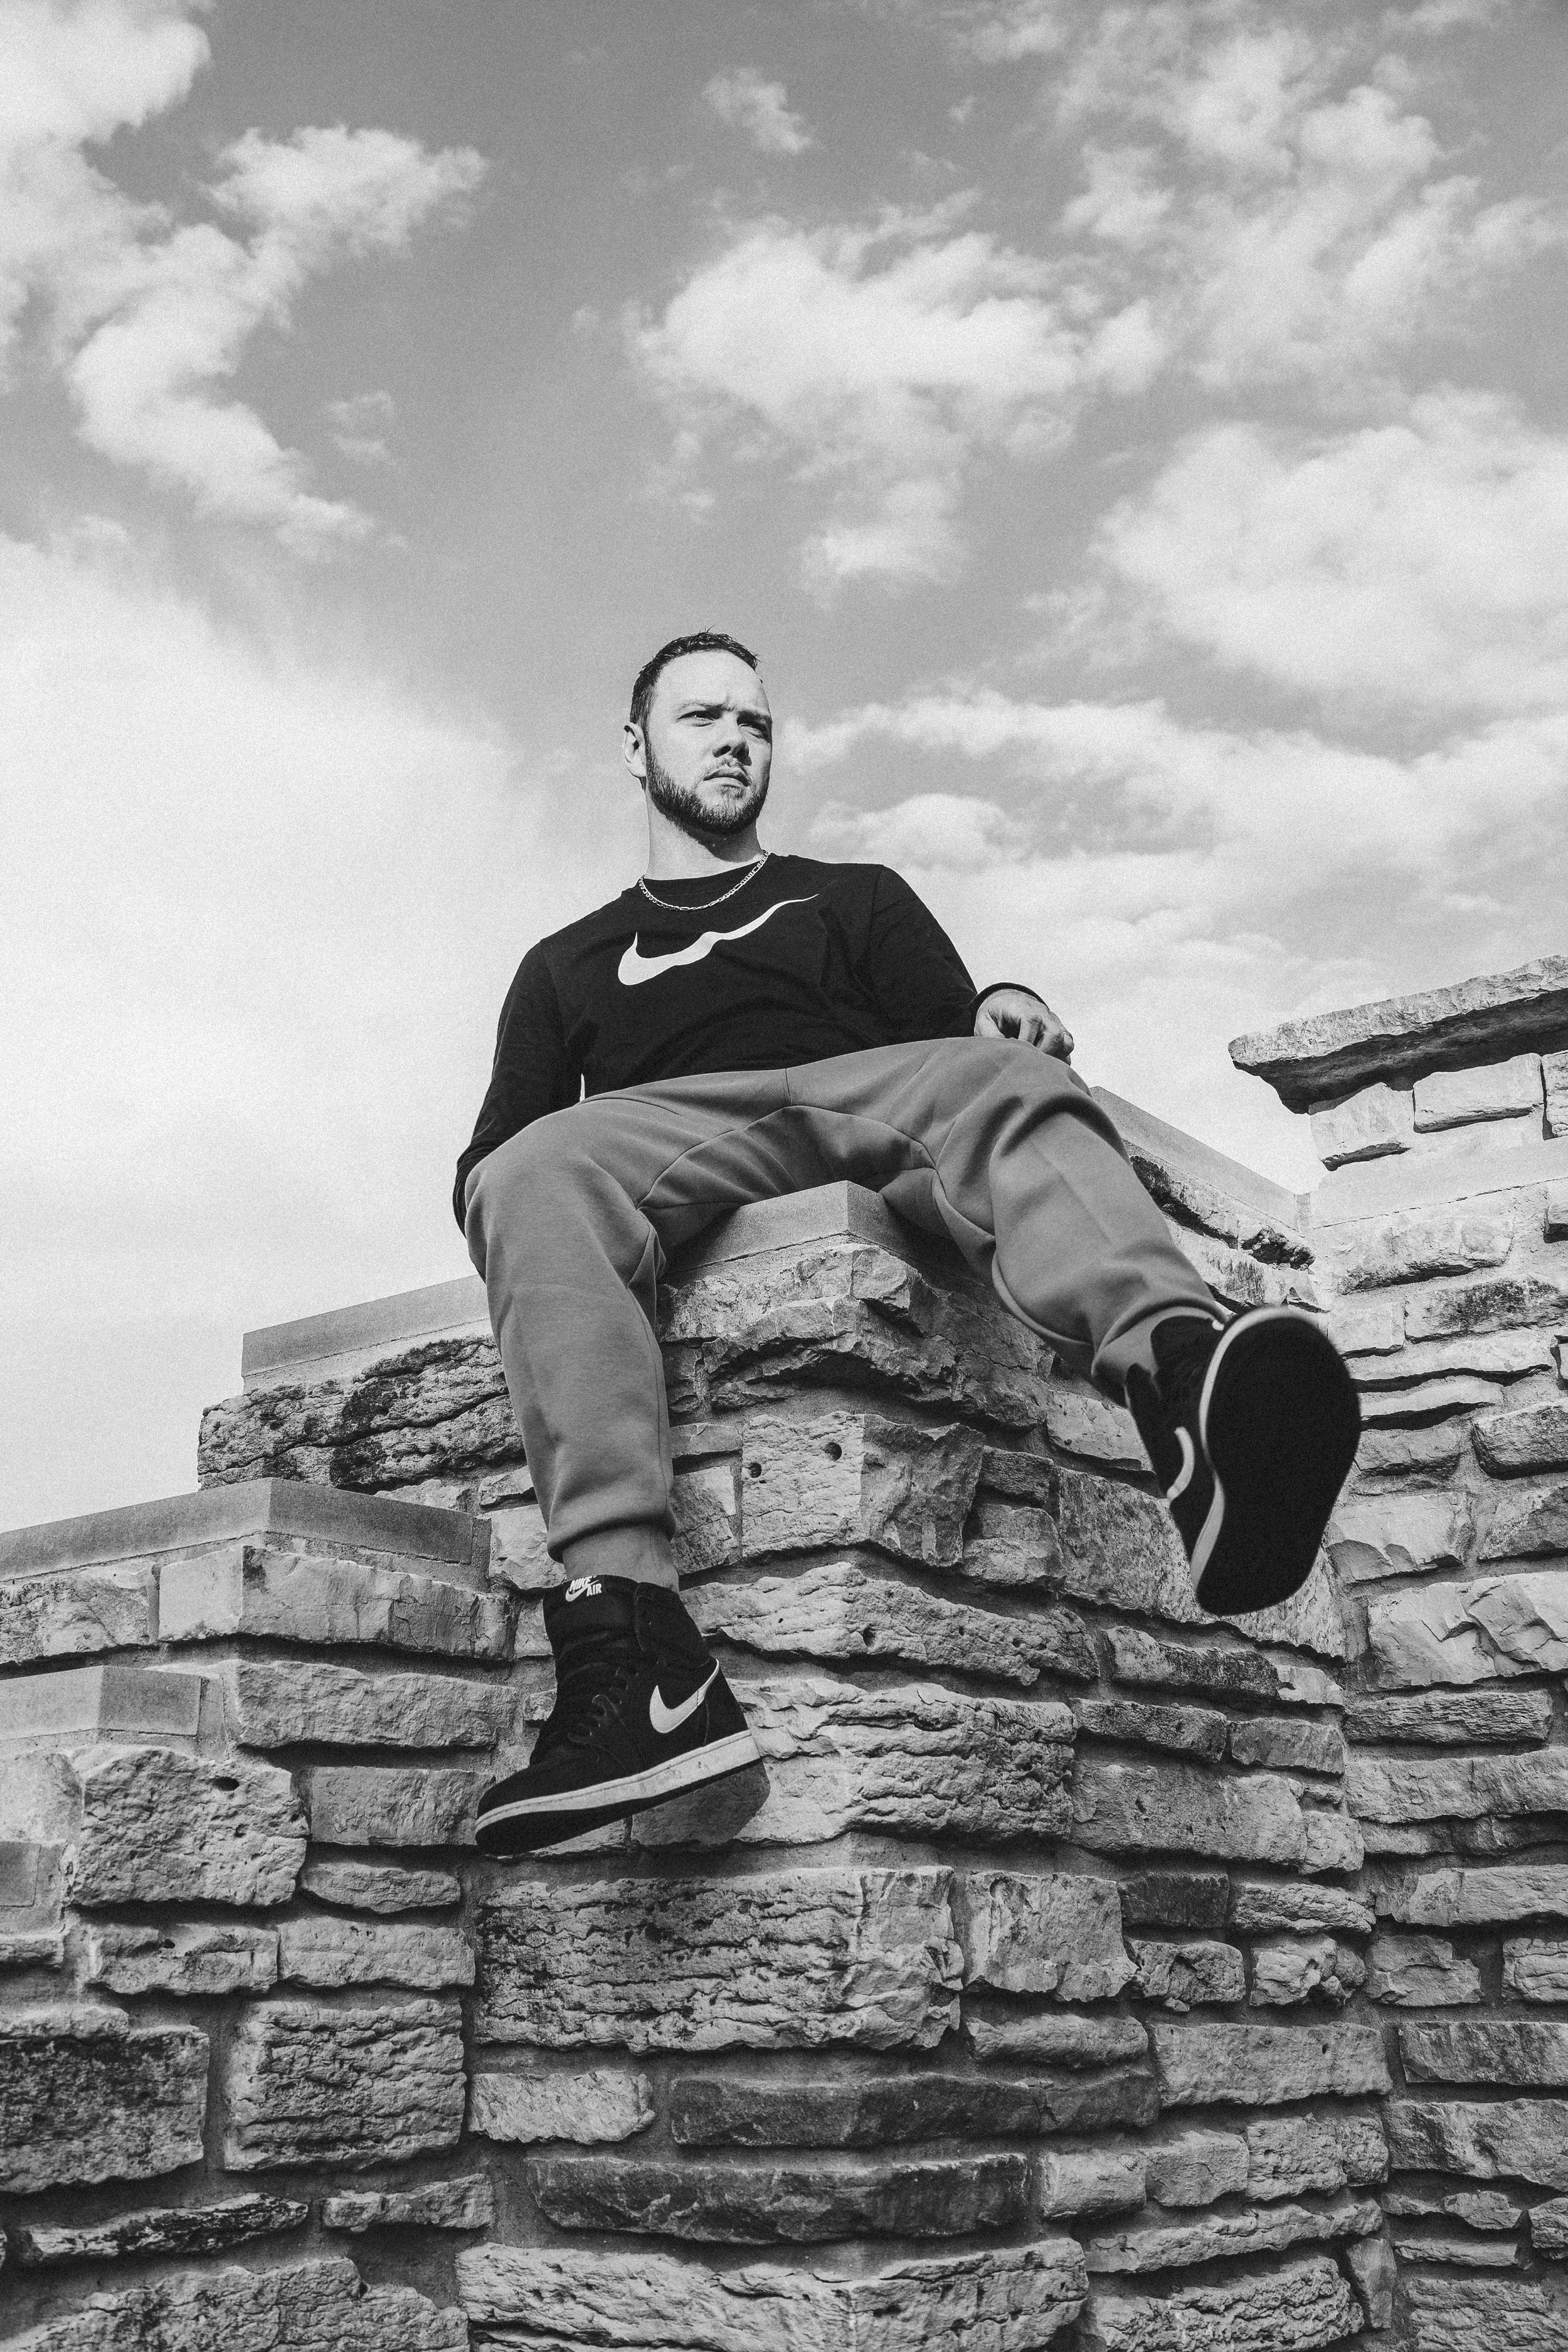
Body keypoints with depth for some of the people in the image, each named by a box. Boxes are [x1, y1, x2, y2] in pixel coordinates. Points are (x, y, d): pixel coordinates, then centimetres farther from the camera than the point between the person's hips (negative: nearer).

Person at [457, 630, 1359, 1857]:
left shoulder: (856, 899, 37)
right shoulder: (568, 963, 36)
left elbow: (958, 1035, 19)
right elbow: (494, 1155, 23)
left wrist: (1006, 1009, -6)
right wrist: (507, 1199, -2)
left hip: (871, 1101, 0)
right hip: (666, 1126, 0)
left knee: (1008, 1083, -34)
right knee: (536, 1177, -35)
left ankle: (1181, 1367, -69)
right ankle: (629, 1642, -51)